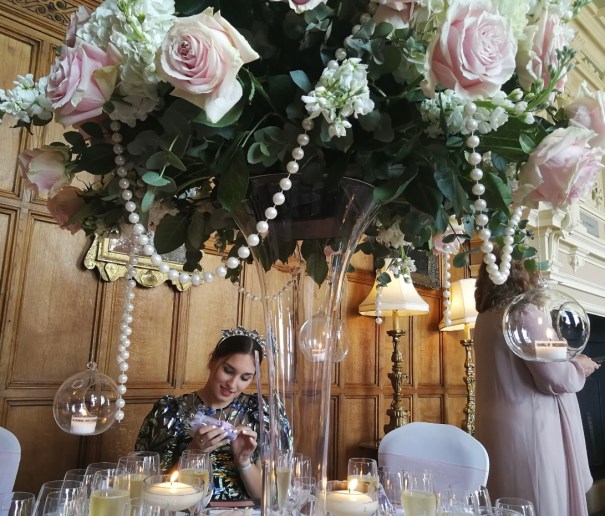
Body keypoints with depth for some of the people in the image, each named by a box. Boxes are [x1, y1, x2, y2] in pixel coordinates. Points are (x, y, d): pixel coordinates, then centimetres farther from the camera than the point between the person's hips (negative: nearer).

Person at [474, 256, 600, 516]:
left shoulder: (486, 318, 10)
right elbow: (556, 379, -18)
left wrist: (568, 363, 22)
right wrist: (580, 366, 2)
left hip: (504, 431, 9)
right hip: (528, 429, -8)